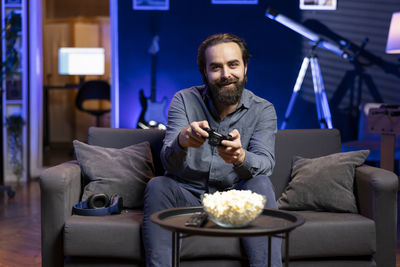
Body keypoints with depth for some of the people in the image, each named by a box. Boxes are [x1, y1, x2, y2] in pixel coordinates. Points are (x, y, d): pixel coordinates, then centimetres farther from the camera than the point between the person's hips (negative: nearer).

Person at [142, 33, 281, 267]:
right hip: (188, 197, 1)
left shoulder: (263, 110, -2)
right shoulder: (184, 100, -3)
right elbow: (170, 163, -14)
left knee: (261, 184, -28)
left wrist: (240, 157, -43)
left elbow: (266, 163, -18)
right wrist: (182, 141, -40)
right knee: (157, 186, -27)